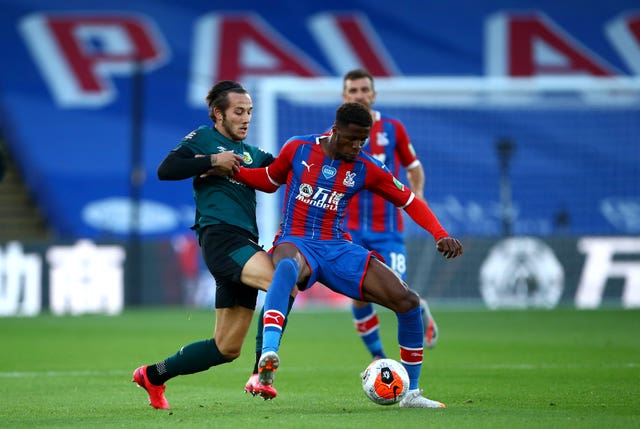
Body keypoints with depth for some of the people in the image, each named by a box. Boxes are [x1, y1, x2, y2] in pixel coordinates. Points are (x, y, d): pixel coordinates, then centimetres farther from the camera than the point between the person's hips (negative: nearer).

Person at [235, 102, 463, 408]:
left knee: (408, 301, -10)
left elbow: (409, 200, 9)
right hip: (296, 242, -3)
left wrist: (440, 236, -5)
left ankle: (411, 393, 6)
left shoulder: (366, 169, 3)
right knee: (288, 266, -45)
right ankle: (268, 355, -62)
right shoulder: (298, 149, 0)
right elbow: (270, 180, 17)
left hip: (338, 249, 3)